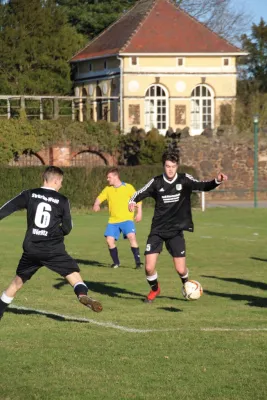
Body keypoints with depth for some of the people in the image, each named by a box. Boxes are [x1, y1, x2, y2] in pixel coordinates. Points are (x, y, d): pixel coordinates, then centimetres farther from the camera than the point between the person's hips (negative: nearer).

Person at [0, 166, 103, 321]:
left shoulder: (29, 194, 4)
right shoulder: (62, 200, 0)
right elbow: (67, 228, 4)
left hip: (31, 249, 3)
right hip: (53, 250, -3)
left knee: (18, 280, 19)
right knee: (74, 273, -1)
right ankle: (83, 294, -30)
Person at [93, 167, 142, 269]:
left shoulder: (128, 187, -2)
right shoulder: (108, 189, 9)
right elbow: (99, 198, 9)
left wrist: (139, 212, -8)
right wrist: (96, 204, -13)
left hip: (126, 219, -4)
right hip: (113, 220, 4)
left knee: (131, 236, -24)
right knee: (109, 240, -9)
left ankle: (138, 262, -18)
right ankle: (116, 262, 11)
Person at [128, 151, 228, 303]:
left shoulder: (184, 180, -4)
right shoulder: (156, 182, -3)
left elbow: (203, 186, -9)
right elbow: (140, 193, 0)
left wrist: (217, 181, -27)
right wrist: (132, 201, -22)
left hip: (176, 230, 0)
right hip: (158, 230, 0)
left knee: (181, 270, -4)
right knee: (149, 267, -8)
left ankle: (186, 285, 33)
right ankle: (154, 289, 26)